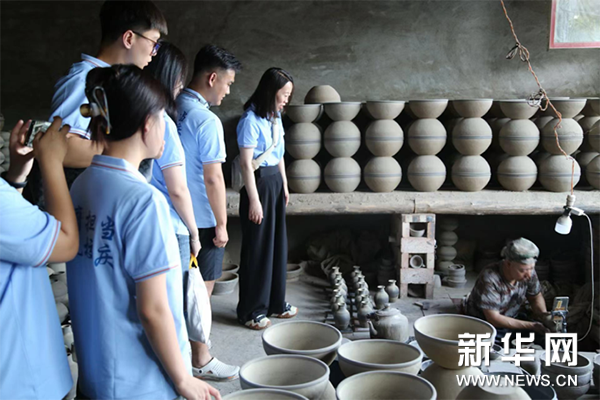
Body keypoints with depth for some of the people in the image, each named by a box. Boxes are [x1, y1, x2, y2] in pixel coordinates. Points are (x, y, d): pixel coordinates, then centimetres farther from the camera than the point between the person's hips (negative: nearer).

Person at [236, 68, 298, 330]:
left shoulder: (275, 117, 10)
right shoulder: (251, 120, -16)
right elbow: (246, 163, -18)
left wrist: (284, 185, 18)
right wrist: (254, 200, -18)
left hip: (275, 182, 9)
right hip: (258, 182, -9)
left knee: (277, 243, 14)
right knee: (257, 247, 0)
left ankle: (275, 302, 28)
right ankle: (251, 311, 14)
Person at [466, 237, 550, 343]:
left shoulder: (529, 272, -13)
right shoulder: (489, 279, -30)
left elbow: (536, 297, 8)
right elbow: (493, 319, -27)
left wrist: (543, 314, -14)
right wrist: (530, 326, -28)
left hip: (513, 320, 6)